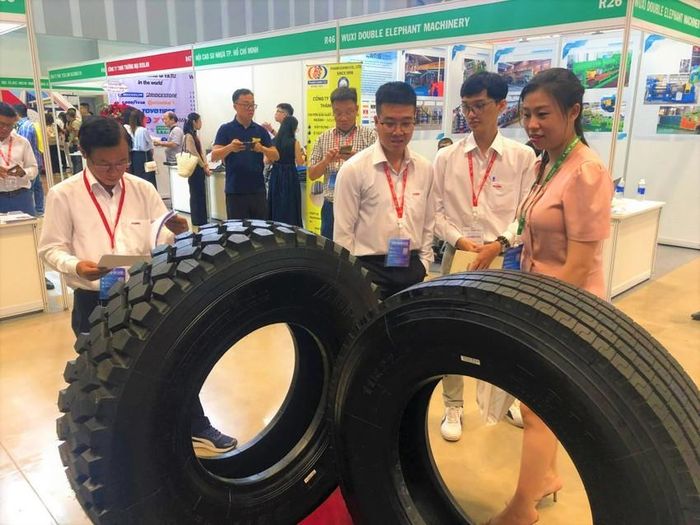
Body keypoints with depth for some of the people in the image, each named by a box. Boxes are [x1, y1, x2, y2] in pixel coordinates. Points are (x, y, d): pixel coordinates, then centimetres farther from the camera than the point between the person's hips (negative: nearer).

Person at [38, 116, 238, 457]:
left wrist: (176, 233, -20)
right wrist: (76, 266, -23)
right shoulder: (63, 195, -5)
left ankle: (196, 428, 30)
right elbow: (50, 249, -2)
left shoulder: (143, 190, 2)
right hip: (94, 303, -2)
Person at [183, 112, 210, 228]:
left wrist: (206, 166, 2)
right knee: (196, 195, -1)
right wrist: (204, 167, -10)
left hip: (199, 168, 9)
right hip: (194, 169, -9)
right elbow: (195, 154, -16)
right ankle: (197, 221, 6)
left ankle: (202, 220, 19)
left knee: (201, 194, 12)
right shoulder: (189, 136, -14)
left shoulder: (195, 135, 14)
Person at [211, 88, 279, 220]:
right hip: (235, 192, -3)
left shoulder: (260, 130, 8)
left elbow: (276, 156, 2)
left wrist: (262, 149, -20)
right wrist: (230, 147, -31)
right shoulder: (226, 129, -1)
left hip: (258, 190, 3)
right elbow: (214, 156, -10)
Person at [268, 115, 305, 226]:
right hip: (290, 176, -4)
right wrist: (302, 154, 14)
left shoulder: (274, 141, 0)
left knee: (276, 205, 14)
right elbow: (299, 162, -5)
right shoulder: (294, 142, -11)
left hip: (275, 175, 4)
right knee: (290, 206, 5)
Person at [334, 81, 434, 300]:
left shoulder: (425, 169, 4)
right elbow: (343, 232, -8)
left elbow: (428, 224, 12)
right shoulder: (353, 169, -10)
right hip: (369, 270, -4)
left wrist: (423, 264, 8)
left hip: (411, 269, 5)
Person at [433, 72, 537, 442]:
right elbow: (436, 210, 1)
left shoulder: (523, 157, -2)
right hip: (458, 255, 1)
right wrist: (459, 239, -12)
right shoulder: (446, 157, 1)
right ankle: (453, 407, 25)